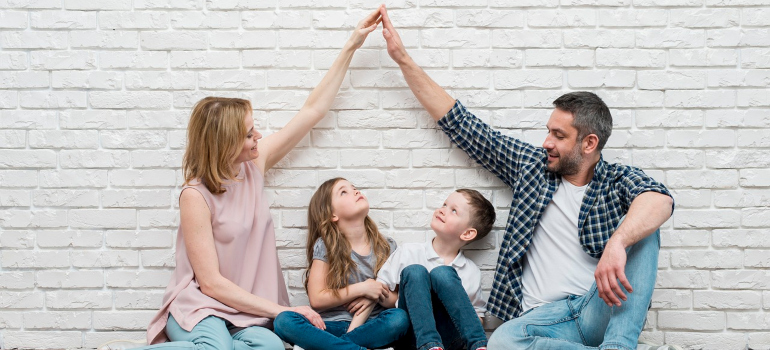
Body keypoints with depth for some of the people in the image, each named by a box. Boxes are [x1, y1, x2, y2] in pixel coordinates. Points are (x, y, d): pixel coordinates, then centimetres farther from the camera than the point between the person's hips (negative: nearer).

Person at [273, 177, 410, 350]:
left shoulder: (387, 247, 8)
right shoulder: (324, 246, 1)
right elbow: (317, 299, -4)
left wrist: (376, 295, -12)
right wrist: (361, 289, -11)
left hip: (371, 326, 2)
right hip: (333, 325, -1)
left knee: (400, 317, -32)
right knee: (284, 320, -29)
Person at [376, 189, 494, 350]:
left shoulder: (471, 272, 7)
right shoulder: (408, 252, 6)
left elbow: (478, 318, 13)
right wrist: (412, 302, -7)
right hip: (414, 336, 1)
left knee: (442, 274, -22)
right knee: (414, 271, -22)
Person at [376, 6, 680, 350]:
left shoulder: (618, 180, 5)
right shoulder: (532, 165, 13)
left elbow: (659, 199, -21)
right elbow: (460, 124, 16)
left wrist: (617, 243, -42)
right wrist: (403, 59, 16)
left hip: (601, 310, -1)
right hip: (543, 317, 1)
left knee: (641, 229, -26)